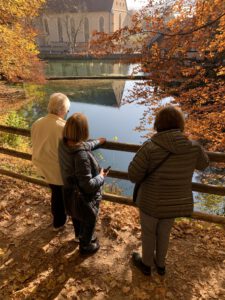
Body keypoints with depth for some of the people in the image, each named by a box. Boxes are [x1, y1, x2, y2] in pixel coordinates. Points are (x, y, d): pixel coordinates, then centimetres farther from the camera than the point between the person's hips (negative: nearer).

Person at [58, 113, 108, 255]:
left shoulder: (64, 144, -15)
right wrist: (101, 177, -16)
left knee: (77, 217, 34)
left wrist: (97, 142, 20)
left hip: (70, 192, 8)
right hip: (85, 197, -7)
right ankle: (86, 246, 49)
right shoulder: (81, 155, -40)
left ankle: (80, 236, 63)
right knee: (89, 222, 23)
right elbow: (88, 185, -35)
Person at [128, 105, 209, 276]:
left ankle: (146, 264, 48)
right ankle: (160, 264, 52)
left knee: (148, 233, 24)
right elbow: (203, 164, 8)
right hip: (175, 203, 4)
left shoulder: (150, 147, -26)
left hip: (151, 202, -3)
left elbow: (133, 175, -19)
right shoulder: (194, 147, -14)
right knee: (164, 233, 29)